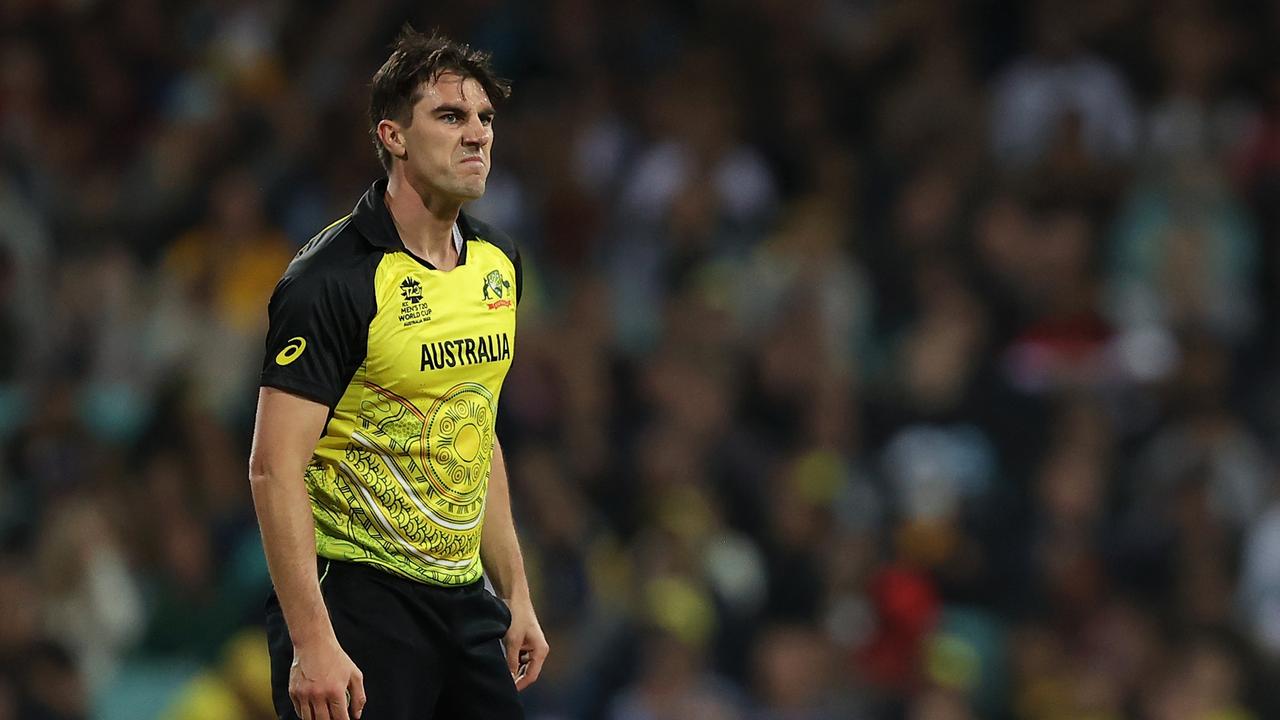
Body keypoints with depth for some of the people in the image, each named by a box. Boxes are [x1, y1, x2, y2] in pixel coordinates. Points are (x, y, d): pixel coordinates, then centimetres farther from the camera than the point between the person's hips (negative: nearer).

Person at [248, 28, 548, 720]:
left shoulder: (498, 262, 9)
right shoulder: (331, 280, -15)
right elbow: (275, 467, -19)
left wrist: (515, 595, 16)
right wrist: (312, 643, -25)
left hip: (464, 596, 7)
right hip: (356, 596, -7)